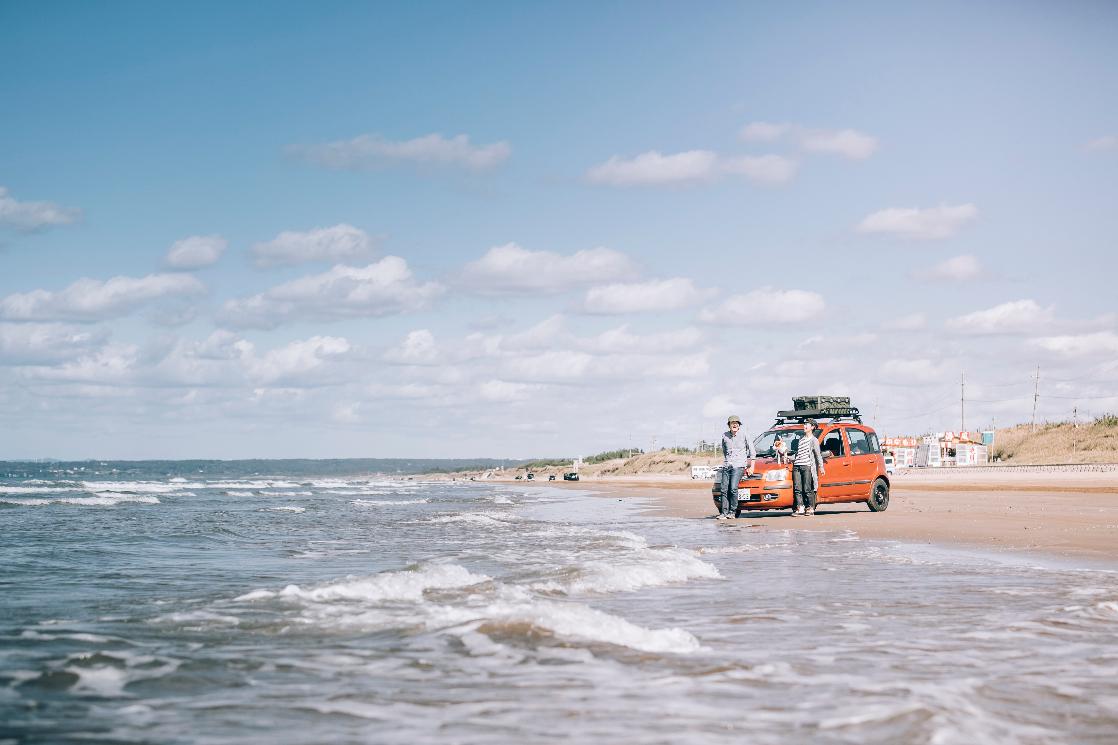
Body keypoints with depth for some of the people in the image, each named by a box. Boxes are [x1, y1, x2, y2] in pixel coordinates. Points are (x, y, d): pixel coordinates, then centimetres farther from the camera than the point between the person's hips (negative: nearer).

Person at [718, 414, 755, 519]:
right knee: (724, 490, -6)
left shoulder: (744, 434, 1)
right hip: (726, 466, 4)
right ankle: (724, 513, -5)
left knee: (733, 488, -19)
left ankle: (732, 512, -13)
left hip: (739, 465, -4)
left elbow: (752, 451, 5)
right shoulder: (725, 436, 12)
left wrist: (751, 466, 3)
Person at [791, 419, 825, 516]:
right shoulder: (801, 439, 24)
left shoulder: (813, 440, 3)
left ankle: (810, 508, -1)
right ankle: (800, 508, -1)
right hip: (797, 466, 6)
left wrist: (821, 466, -11)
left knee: (807, 489, -7)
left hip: (807, 466, -6)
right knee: (797, 488, -3)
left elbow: (818, 454, -4)